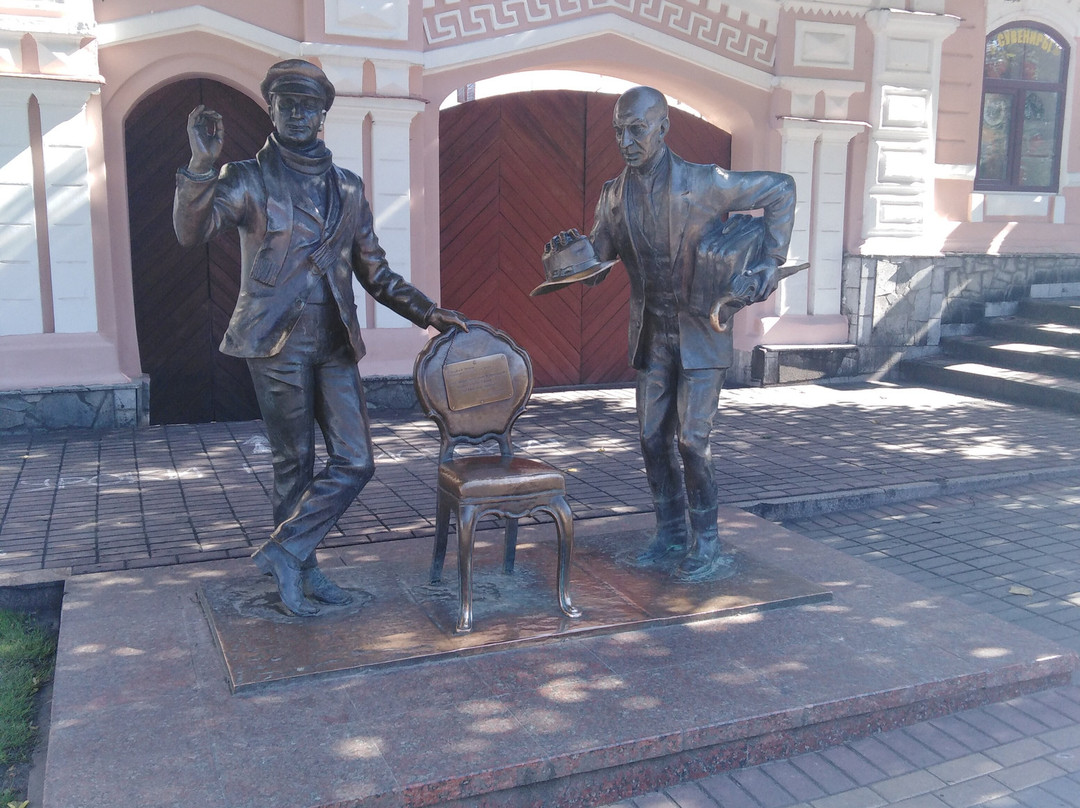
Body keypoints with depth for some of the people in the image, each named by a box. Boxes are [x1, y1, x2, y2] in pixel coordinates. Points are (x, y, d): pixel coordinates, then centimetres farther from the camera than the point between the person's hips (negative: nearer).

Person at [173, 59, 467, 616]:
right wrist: (202, 166, -29)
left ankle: (284, 553, 13)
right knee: (293, 463, 4)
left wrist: (428, 313, 4)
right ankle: (297, 569, 21)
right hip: (277, 344, -4)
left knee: (355, 462, -3)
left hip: (335, 345, 4)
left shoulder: (347, 188, 13)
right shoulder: (248, 180, 2)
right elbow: (191, 232, -15)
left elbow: (375, 273, 15)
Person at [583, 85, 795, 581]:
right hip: (650, 336, 5)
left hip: (700, 335, -5)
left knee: (691, 440, -7)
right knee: (653, 439, 7)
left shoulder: (703, 183, -12)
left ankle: (707, 548, 8)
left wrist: (770, 262, -10)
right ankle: (670, 536, 24)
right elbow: (595, 267, 6)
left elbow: (781, 189, -3)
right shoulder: (614, 196, 2)